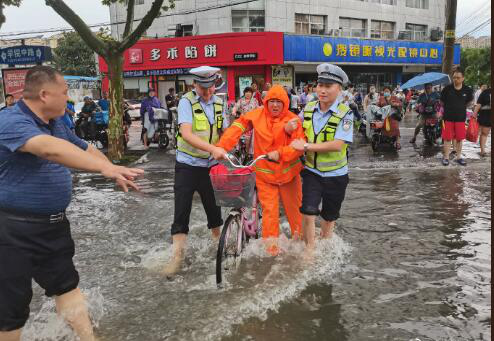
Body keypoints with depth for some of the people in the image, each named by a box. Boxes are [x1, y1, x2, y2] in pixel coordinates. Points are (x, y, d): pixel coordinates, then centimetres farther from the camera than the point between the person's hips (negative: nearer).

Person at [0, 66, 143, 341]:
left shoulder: (55, 124, 8)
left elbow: (84, 149, 20)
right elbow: (51, 149, -41)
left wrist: (116, 173, 14)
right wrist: (105, 167, -51)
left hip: (53, 224, 9)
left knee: (67, 283, 19)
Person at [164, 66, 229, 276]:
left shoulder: (219, 103, 4)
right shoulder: (187, 101, -12)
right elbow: (187, 134, -24)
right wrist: (212, 148, -35)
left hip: (210, 165, 4)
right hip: (187, 165, -4)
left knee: (214, 208, 13)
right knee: (181, 210, -3)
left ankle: (218, 243, 34)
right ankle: (177, 255, 7)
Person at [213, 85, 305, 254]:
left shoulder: (293, 120, -10)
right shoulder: (258, 115, -7)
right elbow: (237, 127, -14)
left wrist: (280, 153, -29)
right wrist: (221, 146, -27)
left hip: (288, 173, 1)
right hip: (265, 174, 0)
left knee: (293, 206, 14)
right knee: (269, 209, 0)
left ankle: (299, 234, 37)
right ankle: (270, 243, 13)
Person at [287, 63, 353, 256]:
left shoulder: (345, 114, -16)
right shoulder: (309, 109, -2)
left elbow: (337, 145, -27)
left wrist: (306, 146, -26)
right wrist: (289, 127, -9)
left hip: (335, 174, -2)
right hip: (312, 170, 2)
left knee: (329, 216, 15)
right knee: (308, 211, -12)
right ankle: (309, 249, 9)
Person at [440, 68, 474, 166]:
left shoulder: (467, 90, -5)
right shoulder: (447, 88, -9)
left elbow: (468, 101, 15)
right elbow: (442, 101, 6)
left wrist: (461, 108, 14)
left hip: (461, 117, 2)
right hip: (448, 117, -1)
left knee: (460, 138, 8)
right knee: (447, 138, 2)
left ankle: (458, 157, 21)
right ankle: (446, 157, 10)